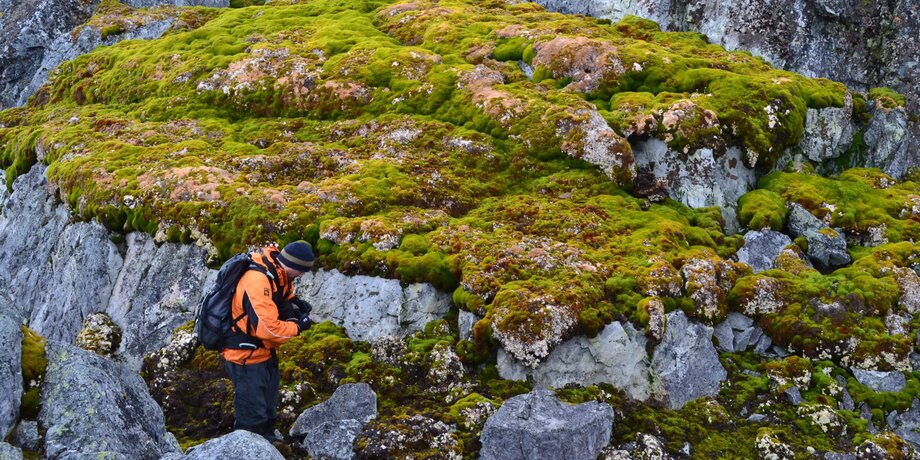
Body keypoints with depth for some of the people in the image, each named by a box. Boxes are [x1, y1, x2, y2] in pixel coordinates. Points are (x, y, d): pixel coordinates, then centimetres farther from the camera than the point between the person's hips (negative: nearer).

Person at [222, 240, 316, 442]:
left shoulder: (277, 273, -4)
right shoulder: (257, 281, -32)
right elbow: (267, 328, -35)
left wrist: (294, 302, -3)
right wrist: (298, 326, -20)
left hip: (264, 350, 10)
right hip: (246, 356, -10)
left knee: (268, 408, 26)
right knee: (253, 415, 0)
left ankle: (268, 437, 44)